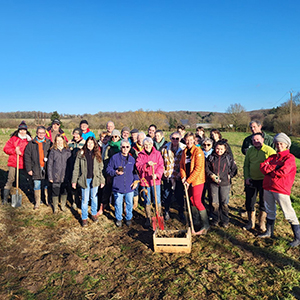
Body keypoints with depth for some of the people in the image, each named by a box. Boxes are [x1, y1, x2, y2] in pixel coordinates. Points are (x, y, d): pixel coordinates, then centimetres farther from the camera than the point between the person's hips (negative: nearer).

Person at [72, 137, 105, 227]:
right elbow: (76, 168, 0)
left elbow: (101, 168, 6)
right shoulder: (81, 154, -2)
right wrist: (74, 180, -1)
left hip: (95, 179, 2)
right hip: (84, 179, -1)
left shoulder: (97, 155, 2)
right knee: (85, 199, 5)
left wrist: (102, 180, 4)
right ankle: (84, 218, 20)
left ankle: (94, 214, 34)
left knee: (94, 197, 14)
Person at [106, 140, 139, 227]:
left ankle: (128, 218, 33)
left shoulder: (132, 159, 6)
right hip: (118, 186, -2)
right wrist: (115, 172, -18)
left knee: (129, 203, 12)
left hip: (129, 187, 2)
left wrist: (136, 181, 1)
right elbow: (108, 169, 0)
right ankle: (118, 218, 31)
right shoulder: (114, 157, -3)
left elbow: (135, 172, 14)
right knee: (118, 204, 10)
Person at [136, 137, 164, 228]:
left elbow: (161, 166, -2)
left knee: (157, 200, 1)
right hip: (144, 180, 1)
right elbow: (138, 166, -5)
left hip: (155, 180, -1)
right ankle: (148, 219, 23)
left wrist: (157, 174, -18)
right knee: (147, 201, 9)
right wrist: (147, 164, -22)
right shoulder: (140, 155, 6)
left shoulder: (157, 154, 4)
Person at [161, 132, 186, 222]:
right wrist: (164, 171, 3)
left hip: (178, 177, -2)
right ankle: (166, 212, 28)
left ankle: (181, 213, 25)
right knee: (166, 195, 10)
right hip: (167, 176, 2)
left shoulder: (184, 149, -2)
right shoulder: (165, 148, 4)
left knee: (179, 196, 7)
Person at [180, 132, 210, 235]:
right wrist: (183, 177, -5)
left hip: (197, 180, -7)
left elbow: (198, 168, -19)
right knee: (192, 200, 14)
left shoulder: (198, 151, -14)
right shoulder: (185, 151, 8)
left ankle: (206, 225, 5)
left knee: (197, 202, -7)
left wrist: (189, 180, -17)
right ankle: (196, 222, 30)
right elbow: (182, 165, 11)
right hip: (188, 180, 7)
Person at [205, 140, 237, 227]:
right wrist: (211, 175, -8)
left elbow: (234, 169, 6)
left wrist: (229, 176, -5)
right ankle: (215, 219, 23)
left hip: (225, 183, -1)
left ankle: (225, 221, 21)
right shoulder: (211, 157, 2)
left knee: (224, 203, 7)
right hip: (213, 183, 1)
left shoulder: (228, 158, -1)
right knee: (215, 203, 8)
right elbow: (206, 168, 6)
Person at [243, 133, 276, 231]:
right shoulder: (250, 151, 7)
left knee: (264, 203, 8)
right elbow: (246, 165, 13)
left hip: (264, 181, -4)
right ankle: (251, 222, 26)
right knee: (249, 202, 10)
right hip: (251, 181, 4)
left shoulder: (269, 151, -8)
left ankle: (262, 222, 28)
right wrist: (246, 177, 2)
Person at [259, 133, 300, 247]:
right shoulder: (272, 156, 13)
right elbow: (263, 167, 0)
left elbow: (283, 172, -20)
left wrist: (269, 170, -5)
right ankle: (269, 232, 33)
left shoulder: (290, 158, -7)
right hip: (267, 187, 7)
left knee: (289, 214, -2)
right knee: (270, 211, 18)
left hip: (281, 189, -7)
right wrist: (275, 167, -13)